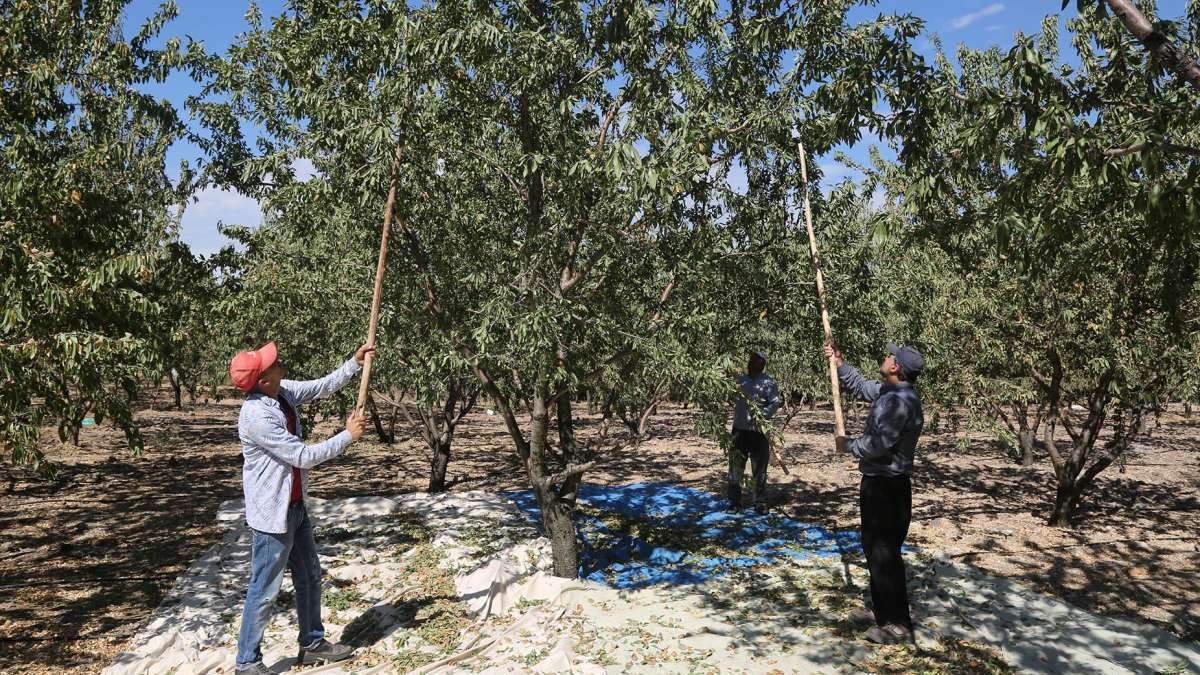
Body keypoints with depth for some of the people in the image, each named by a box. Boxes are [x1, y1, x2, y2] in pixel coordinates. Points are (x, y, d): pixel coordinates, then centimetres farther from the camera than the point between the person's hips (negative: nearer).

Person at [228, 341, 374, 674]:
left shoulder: (283, 392, -4)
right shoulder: (256, 416, -28)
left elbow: (322, 386, 13)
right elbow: (304, 457, -25)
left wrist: (355, 363, 4)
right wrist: (347, 436, -15)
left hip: (295, 507, 9)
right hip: (272, 514, -9)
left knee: (310, 578, 20)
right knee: (264, 591, 4)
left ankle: (312, 644, 35)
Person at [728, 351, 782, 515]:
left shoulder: (768, 383, -4)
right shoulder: (740, 379, 10)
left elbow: (775, 403, -12)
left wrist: (762, 415, -25)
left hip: (759, 431, -4)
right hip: (739, 430, 4)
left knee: (759, 470, 5)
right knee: (736, 468, 7)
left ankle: (760, 503, 17)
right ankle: (734, 502, 17)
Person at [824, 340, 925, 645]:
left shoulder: (901, 401, -23)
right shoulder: (887, 391, 8)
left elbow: (880, 444, -29)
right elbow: (860, 385, 28)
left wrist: (848, 445, -13)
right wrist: (838, 363, 21)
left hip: (887, 486, -10)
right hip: (878, 482, 10)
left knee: (884, 552, -2)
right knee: (875, 548, 20)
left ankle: (898, 624, 8)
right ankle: (882, 610, 33)